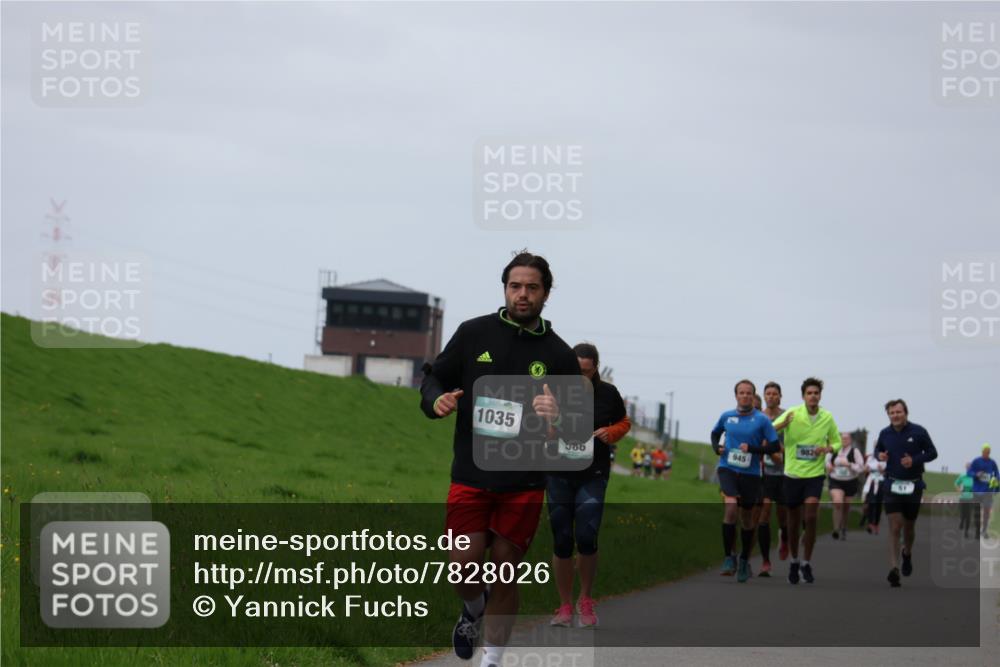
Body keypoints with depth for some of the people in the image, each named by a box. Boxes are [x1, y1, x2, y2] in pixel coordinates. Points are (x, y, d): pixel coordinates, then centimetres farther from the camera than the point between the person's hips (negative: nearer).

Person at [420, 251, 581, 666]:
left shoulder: (558, 355, 4)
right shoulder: (474, 334, 4)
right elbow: (433, 378, 12)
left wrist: (557, 418, -16)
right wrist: (436, 401, -11)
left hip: (524, 483, 0)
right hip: (470, 476, 0)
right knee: (464, 567, -7)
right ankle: (474, 610, 28)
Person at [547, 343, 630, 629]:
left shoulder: (608, 393, 2)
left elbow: (624, 422, 17)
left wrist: (611, 432, -5)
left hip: (593, 476, 0)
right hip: (559, 475, 0)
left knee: (586, 537, -14)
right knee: (562, 541, 1)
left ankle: (586, 600, 7)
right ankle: (565, 606, 15)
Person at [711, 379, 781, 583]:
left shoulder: (762, 419, -4)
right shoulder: (726, 416, 4)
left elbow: (774, 446, -4)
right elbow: (715, 433, 23)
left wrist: (752, 449, -16)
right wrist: (717, 447, 3)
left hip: (750, 473, 0)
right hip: (727, 469, 0)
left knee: (747, 517, 10)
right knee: (730, 506, -23)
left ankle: (744, 560, 30)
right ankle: (728, 557, -15)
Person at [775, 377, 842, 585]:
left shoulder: (827, 418, 0)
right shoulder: (792, 414, -8)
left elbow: (837, 442, 13)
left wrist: (827, 448, -10)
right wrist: (782, 425, -33)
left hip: (815, 474, 0)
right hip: (792, 474, 0)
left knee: (811, 517, -15)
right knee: (794, 521, 8)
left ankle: (807, 563, -1)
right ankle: (794, 561, 29)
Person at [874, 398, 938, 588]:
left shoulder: (918, 432, -7)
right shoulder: (885, 433, 1)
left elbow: (932, 453, -1)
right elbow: (878, 449, 17)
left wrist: (915, 460, -18)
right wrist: (879, 455, -8)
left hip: (913, 485, 0)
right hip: (892, 485, 0)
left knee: (909, 526, 15)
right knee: (894, 527, -12)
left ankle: (907, 554, 46)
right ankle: (894, 569, -19)